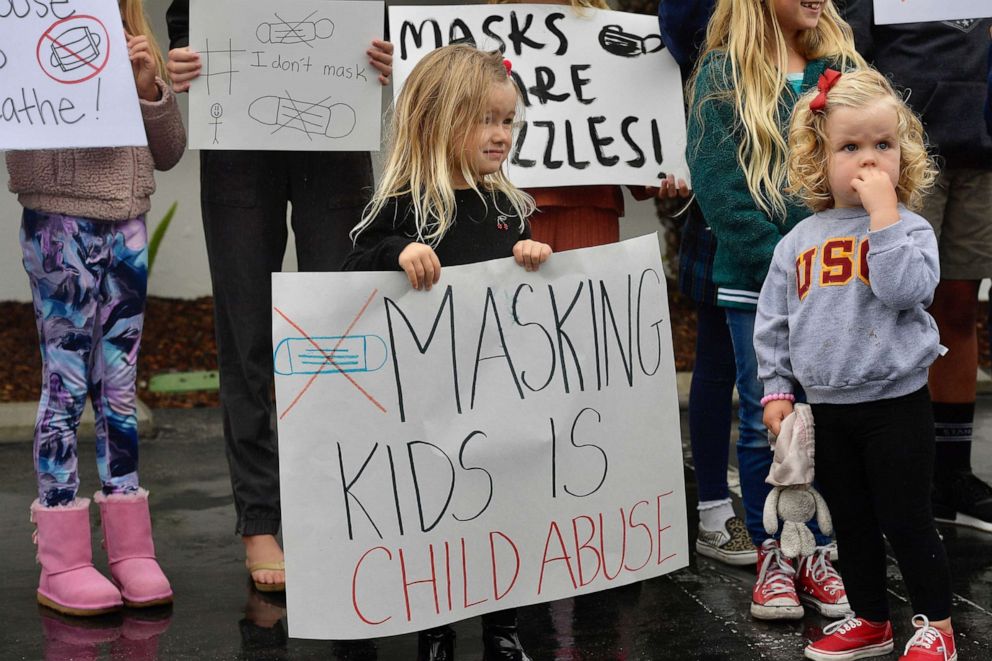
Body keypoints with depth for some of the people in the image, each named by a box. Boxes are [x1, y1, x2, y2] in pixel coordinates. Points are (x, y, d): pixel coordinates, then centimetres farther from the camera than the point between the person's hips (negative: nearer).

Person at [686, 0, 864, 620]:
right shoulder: (724, 75, 0)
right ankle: (773, 556, 18)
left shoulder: (843, 68, 10)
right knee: (766, 425, 5)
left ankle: (819, 553, 18)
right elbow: (720, 188, -8)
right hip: (757, 286, -3)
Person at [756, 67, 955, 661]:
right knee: (851, 521, 15)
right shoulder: (799, 241, 4)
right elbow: (773, 321, 9)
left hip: (896, 404, -4)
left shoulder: (909, 228, -7)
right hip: (827, 407, 5)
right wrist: (777, 389, 5)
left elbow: (905, 288, -27)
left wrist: (882, 211, -24)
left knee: (906, 519, 2)